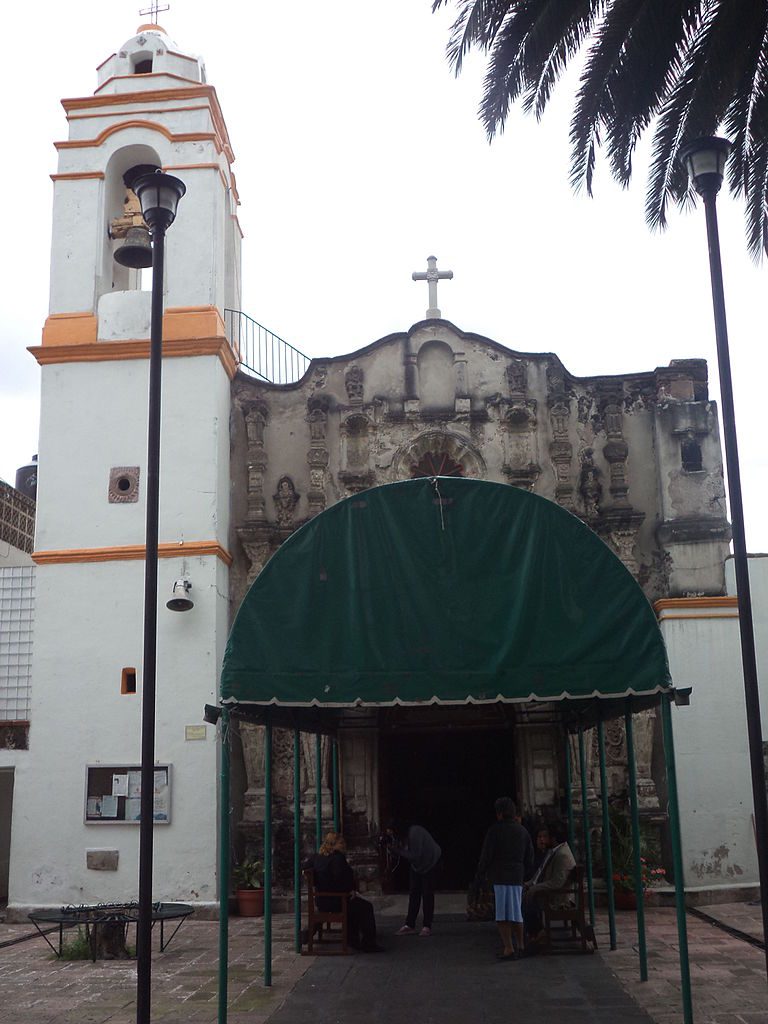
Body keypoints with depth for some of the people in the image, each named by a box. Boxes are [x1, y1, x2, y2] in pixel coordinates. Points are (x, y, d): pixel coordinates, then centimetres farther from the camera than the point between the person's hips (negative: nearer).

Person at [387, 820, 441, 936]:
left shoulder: (414, 834, -32)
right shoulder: (400, 837, -7)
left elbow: (415, 855, -34)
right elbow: (396, 851, -10)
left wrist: (398, 851, -28)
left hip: (430, 863, -8)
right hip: (417, 866, 8)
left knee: (427, 894, -6)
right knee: (413, 894, 5)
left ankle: (427, 927, 0)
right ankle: (410, 925, 7)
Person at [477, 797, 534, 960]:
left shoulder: (495, 830, -6)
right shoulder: (523, 831, 9)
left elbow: (486, 855, -7)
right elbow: (530, 857, 12)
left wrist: (481, 871, 8)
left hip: (499, 875, -5)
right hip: (517, 876, 5)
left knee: (503, 915, -3)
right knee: (516, 913, 16)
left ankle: (509, 948, -7)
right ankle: (520, 945, 24)